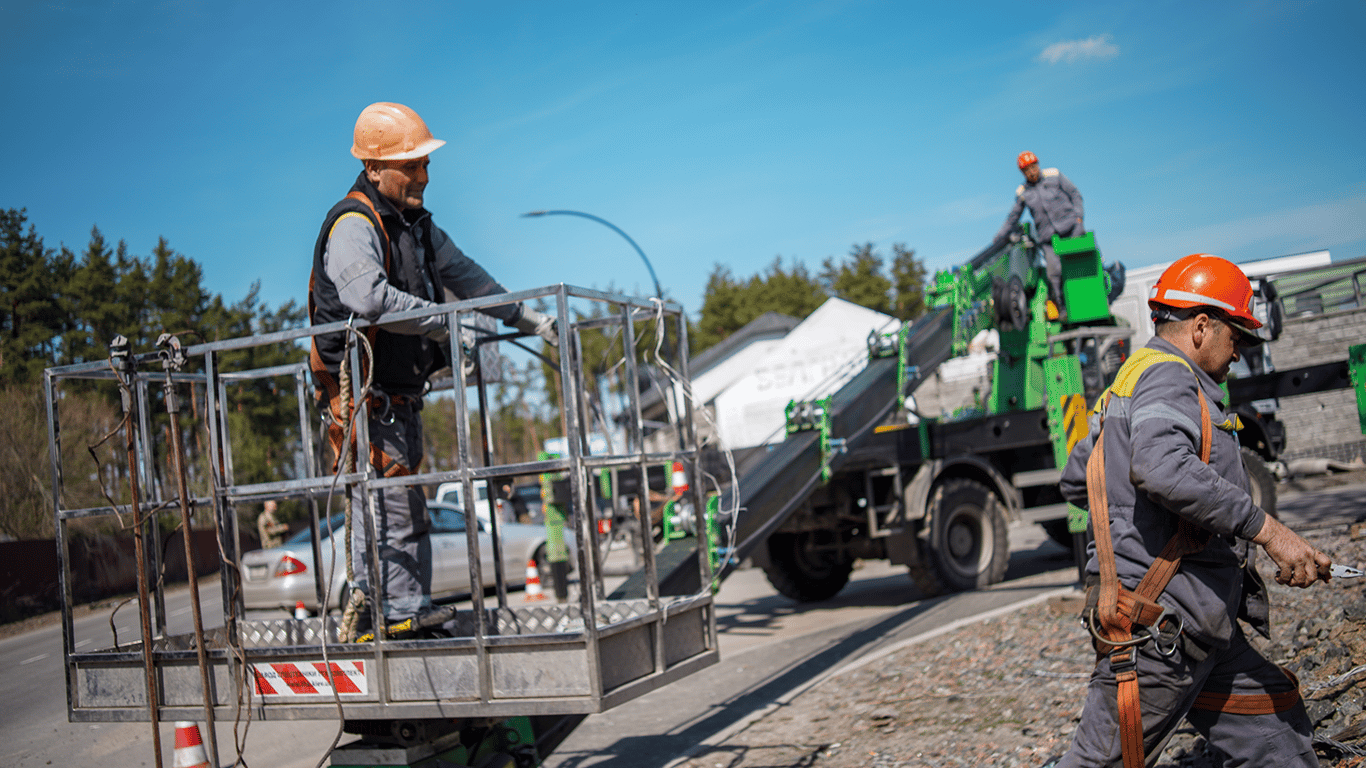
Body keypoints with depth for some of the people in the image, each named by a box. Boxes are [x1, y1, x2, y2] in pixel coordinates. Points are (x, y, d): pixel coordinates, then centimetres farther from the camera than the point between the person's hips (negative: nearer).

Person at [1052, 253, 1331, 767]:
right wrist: (1267, 530, -28)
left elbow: (1074, 482, 28)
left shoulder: (1129, 383, 21)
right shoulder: (1167, 377, -11)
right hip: (1160, 620, -11)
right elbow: (1163, 470, -32)